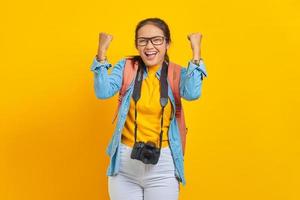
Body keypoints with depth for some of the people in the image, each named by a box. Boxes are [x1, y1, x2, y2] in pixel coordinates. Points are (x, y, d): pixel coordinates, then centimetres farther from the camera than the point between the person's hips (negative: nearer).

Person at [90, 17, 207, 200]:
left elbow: (192, 93, -21)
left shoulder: (176, 74, 0)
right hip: (125, 162, 1)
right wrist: (102, 50, -18)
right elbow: (103, 92, -13)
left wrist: (196, 50, -17)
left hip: (163, 165, 0)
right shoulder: (126, 68, 2)